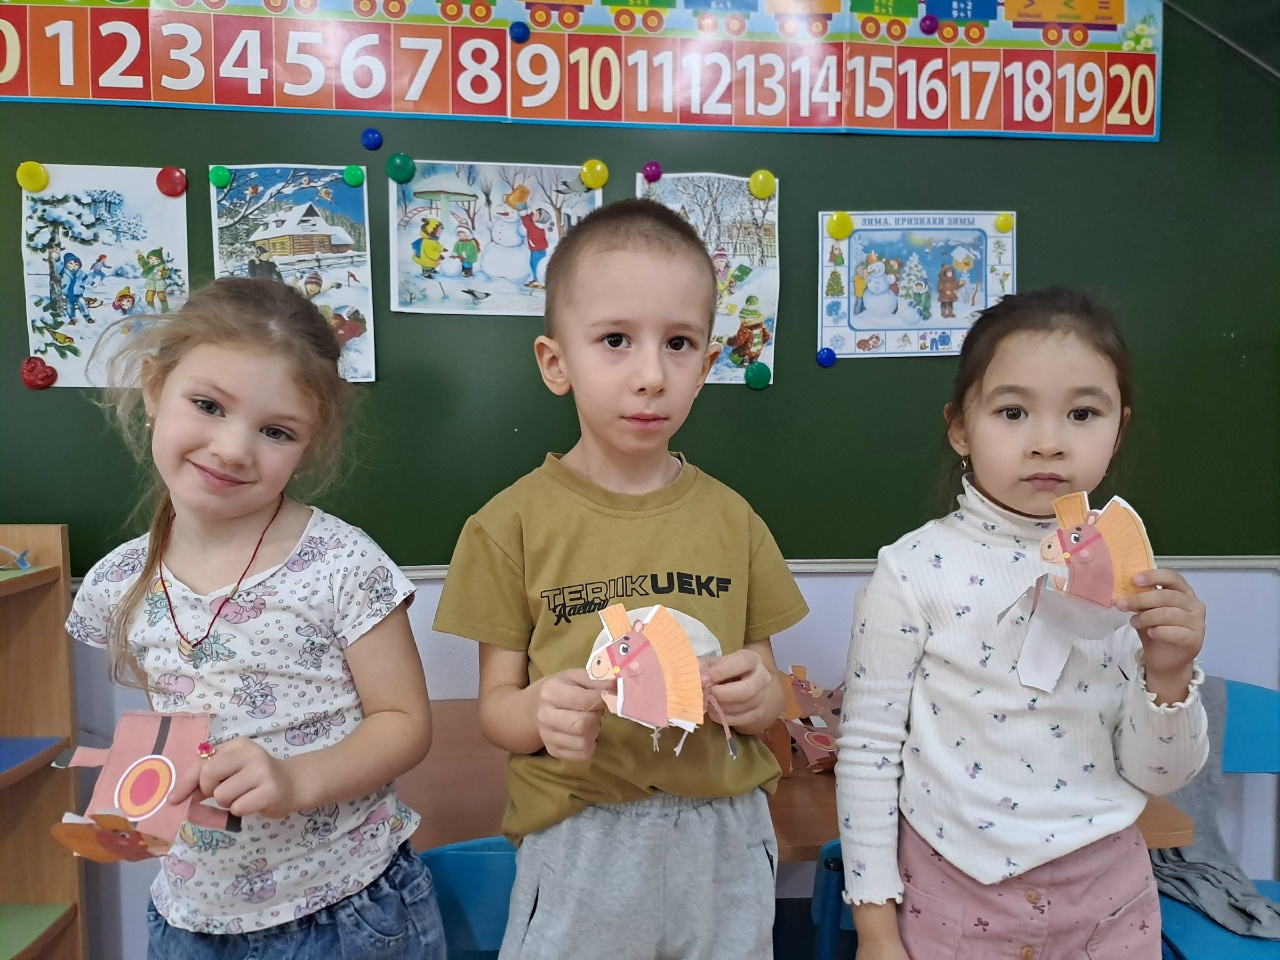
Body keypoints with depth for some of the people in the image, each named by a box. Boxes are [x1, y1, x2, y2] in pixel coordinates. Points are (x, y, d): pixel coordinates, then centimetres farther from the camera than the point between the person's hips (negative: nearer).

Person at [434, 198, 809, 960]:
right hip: (580, 844, -2)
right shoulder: (515, 524, -8)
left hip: (724, 839, 3)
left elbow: (766, 693, 6)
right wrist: (543, 712, -24)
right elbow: (496, 703, -3)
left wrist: (756, 695, -15)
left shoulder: (731, 518, -1)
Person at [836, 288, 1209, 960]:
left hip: (1108, 901, 3)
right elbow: (867, 750, -10)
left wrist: (1169, 676, -19)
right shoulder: (915, 569, -15)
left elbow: (1158, 777, 0)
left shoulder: (1130, 572, -6)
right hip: (947, 894, -2)